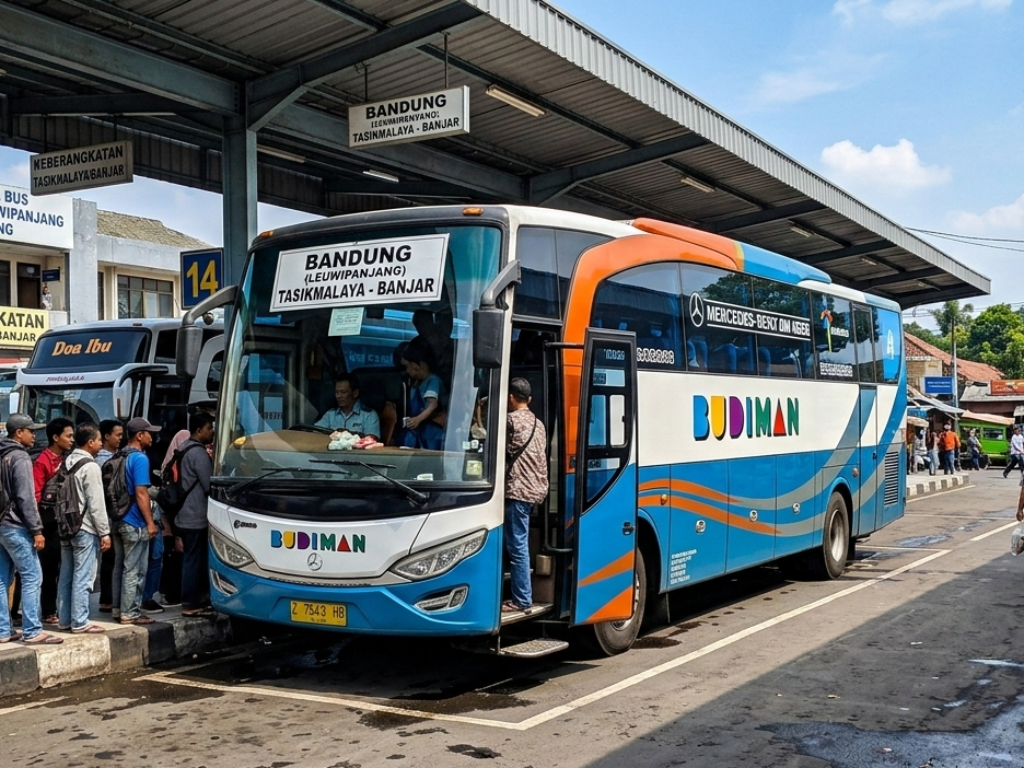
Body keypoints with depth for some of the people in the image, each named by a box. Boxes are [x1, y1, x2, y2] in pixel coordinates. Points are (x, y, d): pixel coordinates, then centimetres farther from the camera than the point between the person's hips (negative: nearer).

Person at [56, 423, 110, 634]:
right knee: (82, 578, -4)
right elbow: (96, 504, -16)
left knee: (66, 576, 12)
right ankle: (79, 622, -1)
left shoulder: (66, 462, 10)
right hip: (85, 530, -8)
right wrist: (104, 532, -12)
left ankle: (64, 619, 18)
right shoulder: (90, 466, -14)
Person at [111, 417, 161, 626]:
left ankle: (118, 609, 21)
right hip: (134, 523, -9)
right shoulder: (140, 459, -15)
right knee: (134, 570, -3)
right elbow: (141, 493, -19)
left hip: (119, 520, 9)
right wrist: (150, 522, -16)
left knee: (120, 567, 14)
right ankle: (130, 613, 0)